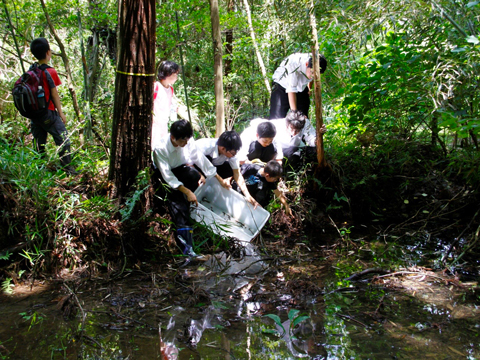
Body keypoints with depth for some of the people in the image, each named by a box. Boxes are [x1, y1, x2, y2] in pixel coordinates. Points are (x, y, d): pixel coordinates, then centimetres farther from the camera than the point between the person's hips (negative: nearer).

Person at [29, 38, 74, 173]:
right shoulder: (50, 72, -13)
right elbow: (54, 94, -10)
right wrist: (61, 113, -2)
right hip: (48, 113, -6)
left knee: (39, 144, 14)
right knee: (63, 140, 3)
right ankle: (67, 167, 3)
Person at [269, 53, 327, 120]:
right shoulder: (294, 64, -38)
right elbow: (291, 91, -40)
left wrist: (309, 87, 12)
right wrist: (294, 113, -44)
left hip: (301, 88, 5)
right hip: (282, 86, -4)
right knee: (278, 117, -17)